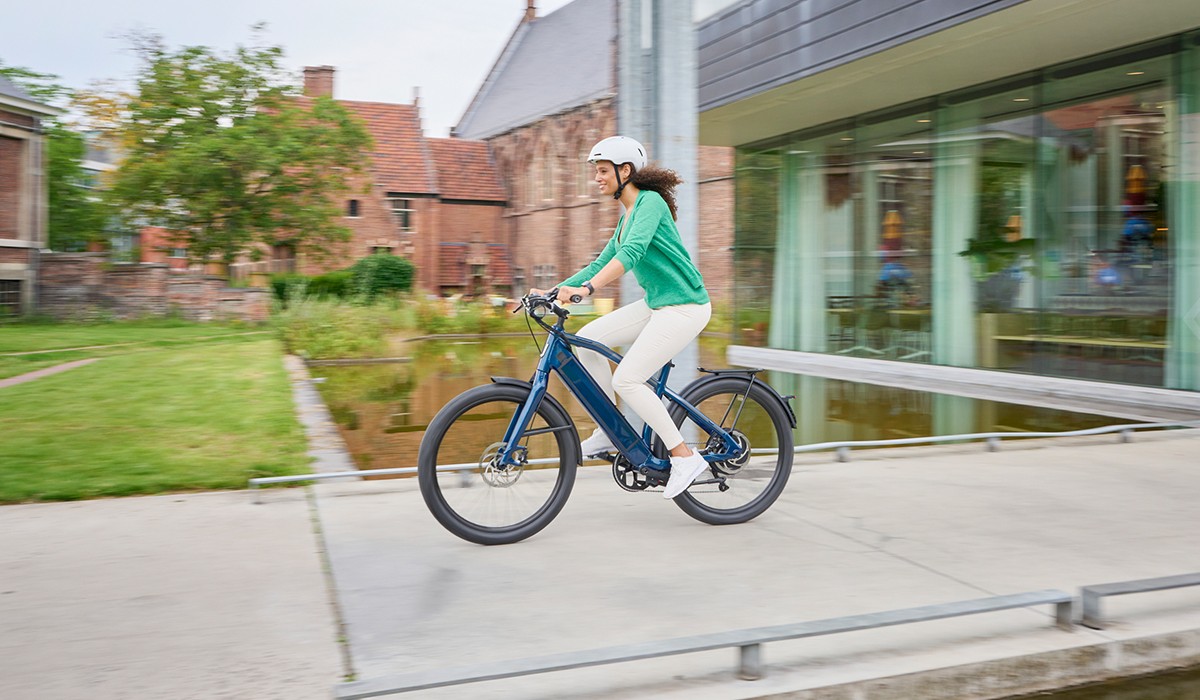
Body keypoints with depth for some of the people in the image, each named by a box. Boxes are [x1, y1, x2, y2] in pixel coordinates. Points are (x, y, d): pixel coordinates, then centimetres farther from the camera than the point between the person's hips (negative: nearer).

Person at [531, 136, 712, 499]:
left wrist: (586, 288, -42)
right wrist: (554, 291, 10)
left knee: (627, 380, -15)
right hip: (656, 303, 9)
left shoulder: (650, 201, -13)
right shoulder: (627, 214, 16)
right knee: (588, 339, 0)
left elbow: (631, 253, -30)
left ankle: (686, 457, -4)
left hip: (684, 306, -9)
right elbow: (602, 262, 18)